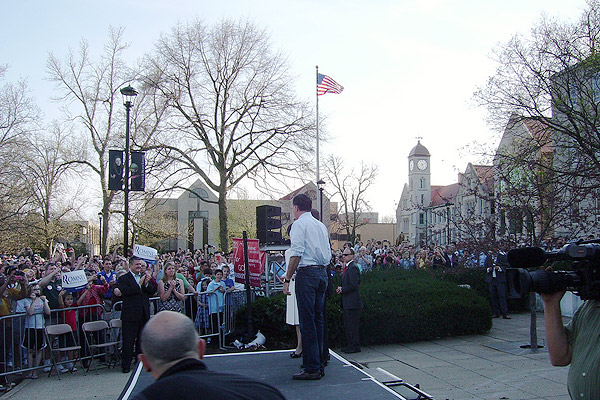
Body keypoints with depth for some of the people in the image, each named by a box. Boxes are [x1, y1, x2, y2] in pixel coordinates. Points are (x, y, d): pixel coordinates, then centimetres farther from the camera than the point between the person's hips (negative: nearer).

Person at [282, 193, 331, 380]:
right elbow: (328, 254, 19)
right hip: (322, 272, 8)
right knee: (318, 320, 12)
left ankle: (312, 368, -4)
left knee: (307, 322, -5)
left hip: (306, 273, -8)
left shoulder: (299, 224, -5)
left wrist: (287, 279, -13)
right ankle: (320, 364, 18)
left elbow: (296, 254, -15)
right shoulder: (321, 225, 19)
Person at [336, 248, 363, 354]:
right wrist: (341, 288, 7)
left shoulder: (353, 267, -15)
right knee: (347, 325, 15)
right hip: (347, 302, 11)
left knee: (352, 325, -5)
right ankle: (351, 345, 23)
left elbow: (354, 285, -21)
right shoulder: (346, 267, 17)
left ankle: (355, 346, 2)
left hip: (352, 302, -11)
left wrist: (342, 289, -12)